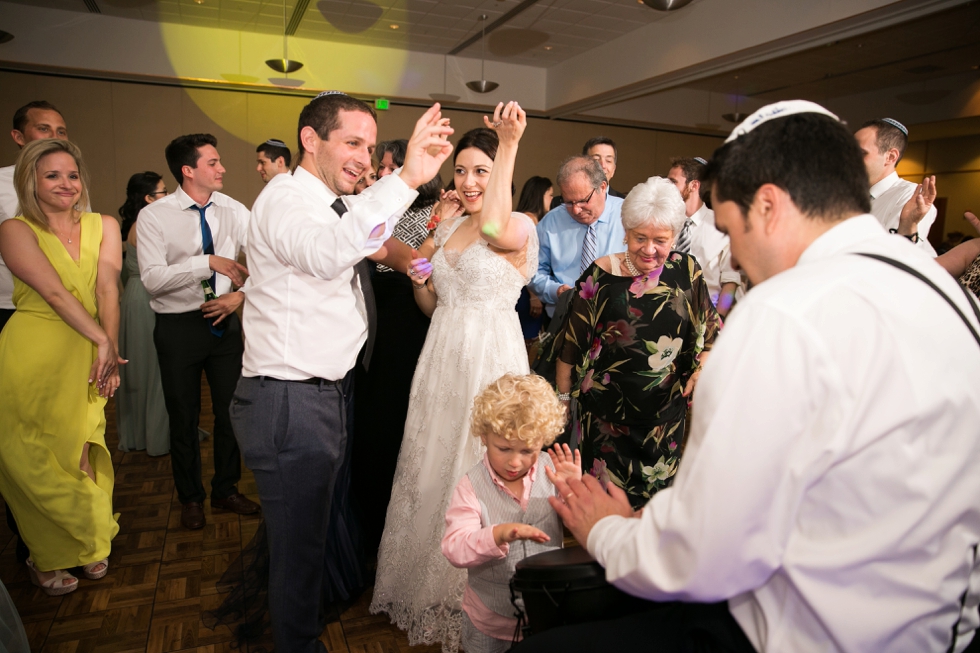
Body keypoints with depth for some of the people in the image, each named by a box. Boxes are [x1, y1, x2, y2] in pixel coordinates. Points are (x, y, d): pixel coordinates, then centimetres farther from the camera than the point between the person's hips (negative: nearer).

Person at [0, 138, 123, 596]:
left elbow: (107, 288, -5)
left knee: (81, 454, 7)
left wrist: (109, 350, -15)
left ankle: (86, 544, 32)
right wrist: (103, 341, -20)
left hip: (85, 358, 3)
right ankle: (47, 560, 30)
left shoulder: (103, 226, 7)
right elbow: (54, 292, -14)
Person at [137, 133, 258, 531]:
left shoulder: (234, 212, -1)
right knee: (183, 417, 13)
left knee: (231, 410, 12)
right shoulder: (154, 216, -10)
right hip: (179, 328, -2)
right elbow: (152, 279, -20)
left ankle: (226, 490, 35)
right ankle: (190, 497, 35)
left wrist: (240, 295, -18)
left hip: (226, 322, 3)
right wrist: (208, 261, -28)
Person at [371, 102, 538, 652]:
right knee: (431, 472, 16)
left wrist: (509, 144, -33)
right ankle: (429, 586, 40)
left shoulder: (521, 227, -9)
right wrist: (418, 278, -5)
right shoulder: (446, 228, 11)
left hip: (490, 363, -7)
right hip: (442, 361, 7)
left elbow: (494, 227, -35)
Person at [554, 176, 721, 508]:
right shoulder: (601, 275, -7)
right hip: (607, 412, -2)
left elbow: (710, 331, 10)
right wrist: (563, 396, 3)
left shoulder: (687, 272, -1)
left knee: (659, 494, 17)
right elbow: (571, 343, -1)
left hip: (666, 411, 2)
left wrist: (704, 369, -7)